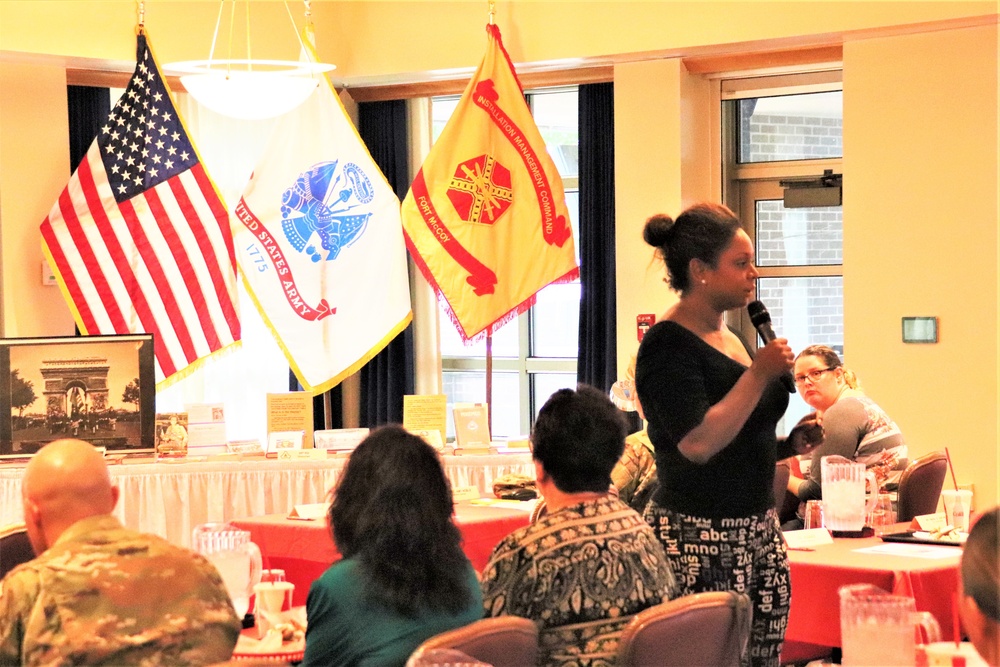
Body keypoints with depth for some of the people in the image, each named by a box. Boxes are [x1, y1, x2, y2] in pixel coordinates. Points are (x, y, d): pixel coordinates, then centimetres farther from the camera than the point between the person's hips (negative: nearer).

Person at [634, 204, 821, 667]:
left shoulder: (729, 338, 15)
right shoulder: (668, 345, -11)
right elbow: (698, 444, -24)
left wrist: (788, 445, 10)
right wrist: (759, 374, -17)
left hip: (759, 532, 9)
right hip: (698, 538, -9)